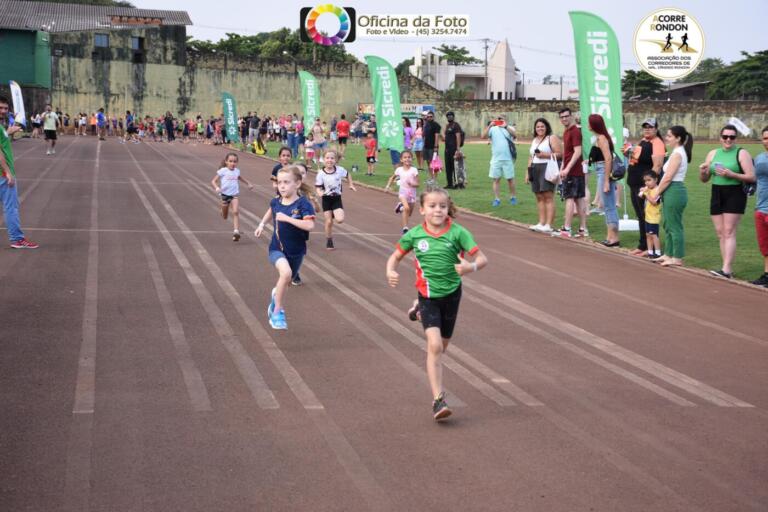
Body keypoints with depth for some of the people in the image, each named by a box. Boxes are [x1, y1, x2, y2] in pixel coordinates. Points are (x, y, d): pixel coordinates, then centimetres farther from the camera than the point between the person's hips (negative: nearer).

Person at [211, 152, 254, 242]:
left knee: (236, 212, -20)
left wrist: (248, 183, 23)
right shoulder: (223, 171, -6)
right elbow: (213, 181, -5)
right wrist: (217, 188, -25)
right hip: (225, 194, -1)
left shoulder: (237, 171, 6)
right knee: (224, 216, 13)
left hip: (235, 195, 1)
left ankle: (236, 231, -24)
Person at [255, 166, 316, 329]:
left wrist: (287, 218, -31)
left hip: (296, 252, 0)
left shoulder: (303, 204, -17)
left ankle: (276, 295, 56)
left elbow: (309, 225, -32)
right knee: (286, 272, -29)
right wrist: (262, 224, 13)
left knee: (286, 281, 19)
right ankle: (278, 311, -15)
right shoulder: (276, 201, -3)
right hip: (276, 249, 0)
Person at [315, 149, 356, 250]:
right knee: (329, 222, -1)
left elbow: (347, 175, 14)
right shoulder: (321, 173, -13)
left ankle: (334, 215, 19)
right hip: (326, 199, -1)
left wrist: (351, 185, 10)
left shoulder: (340, 170, -8)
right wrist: (320, 192, -32)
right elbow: (318, 188, -12)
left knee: (340, 220, -18)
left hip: (337, 198, 1)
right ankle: (329, 242, 18)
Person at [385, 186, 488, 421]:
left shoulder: (457, 232, -13)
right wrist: (390, 271, -17)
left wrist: (471, 266, -37)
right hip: (428, 296, -1)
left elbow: (482, 258, -15)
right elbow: (395, 256, 5)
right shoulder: (414, 235, -8)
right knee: (434, 345, -17)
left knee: (442, 347, 19)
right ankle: (438, 400, -13)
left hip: (451, 294, 2)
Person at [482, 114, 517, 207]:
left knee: (510, 178, 6)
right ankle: (496, 199, 4)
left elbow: (513, 134, -19)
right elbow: (483, 136, -7)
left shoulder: (509, 128, 3)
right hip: (496, 159, 1)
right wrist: (489, 126, -19)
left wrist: (506, 126, -33)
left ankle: (513, 197, 20)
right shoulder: (493, 129, 6)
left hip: (508, 158, -1)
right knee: (496, 179, 0)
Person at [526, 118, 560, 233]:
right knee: (539, 197, 6)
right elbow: (531, 157, 25)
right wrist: (527, 172, 19)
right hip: (535, 170, 8)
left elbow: (560, 153, -10)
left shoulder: (552, 138, -1)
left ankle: (548, 225, -13)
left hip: (547, 169, -8)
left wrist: (546, 155, -16)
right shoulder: (534, 140, 22)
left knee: (548, 196, -11)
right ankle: (541, 223, 9)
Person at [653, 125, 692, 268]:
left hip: (674, 191, -10)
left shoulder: (677, 154, -15)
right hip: (673, 191, 10)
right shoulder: (680, 152, 16)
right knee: (668, 225, 16)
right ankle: (668, 255, 24)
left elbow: (668, 177, -18)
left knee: (674, 226, -4)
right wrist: (660, 192, 12)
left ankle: (677, 258, 1)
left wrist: (657, 193, -10)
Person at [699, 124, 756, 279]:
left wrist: (732, 175, -21)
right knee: (720, 233, 5)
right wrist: (702, 171, -6)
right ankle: (729, 270, 10)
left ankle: (726, 269, -13)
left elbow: (751, 177, -9)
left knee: (729, 232, -10)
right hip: (717, 195, 6)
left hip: (734, 195, -6)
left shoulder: (742, 153, -3)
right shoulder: (713, 154, 12)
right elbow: (704, 179, 16)